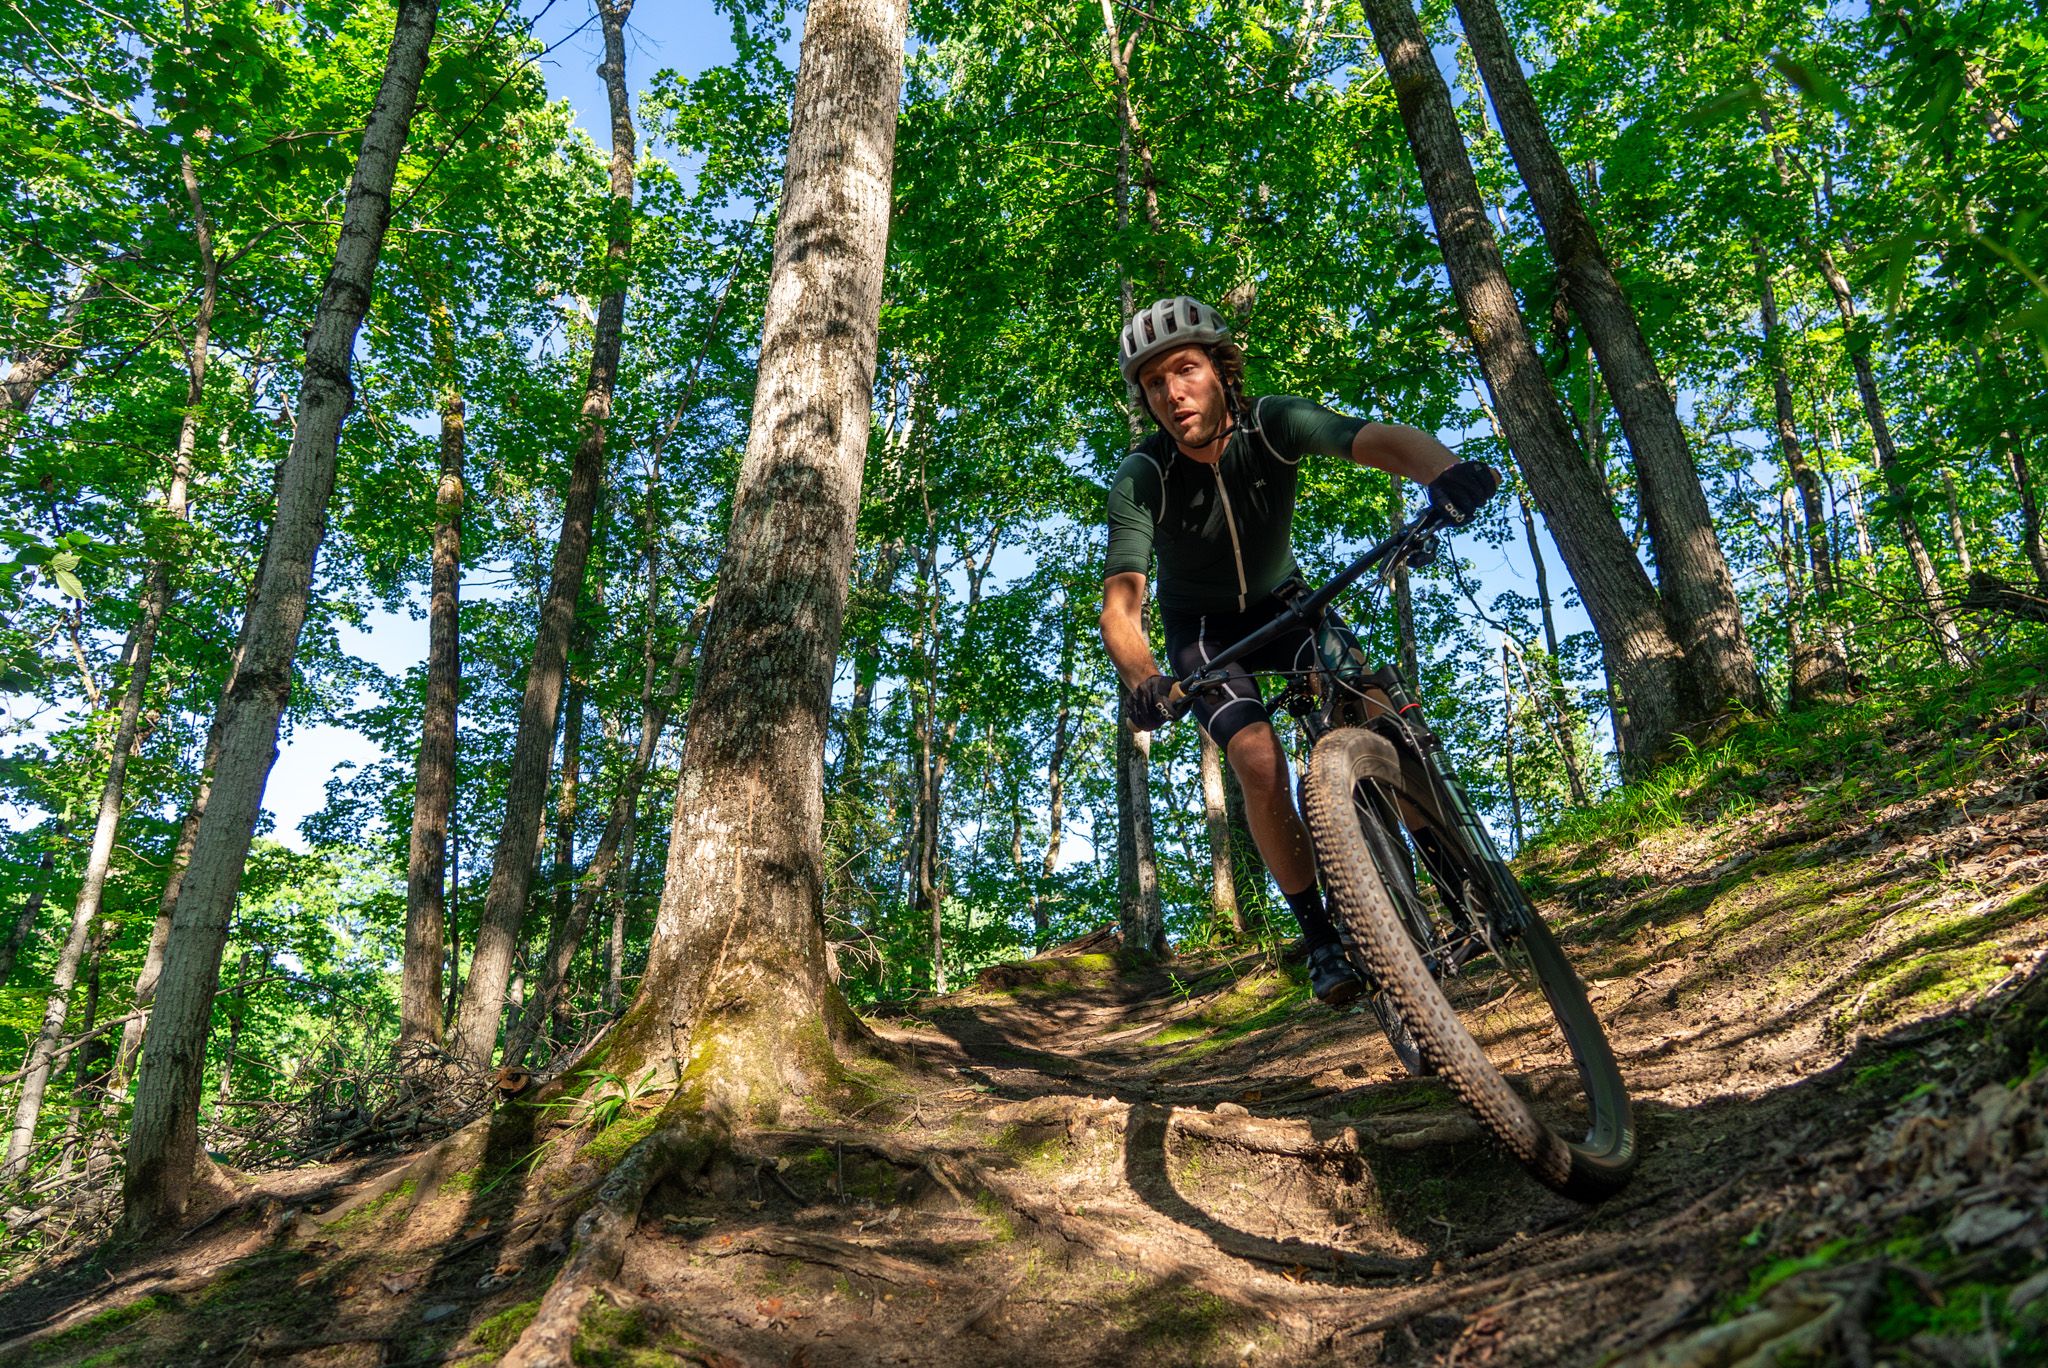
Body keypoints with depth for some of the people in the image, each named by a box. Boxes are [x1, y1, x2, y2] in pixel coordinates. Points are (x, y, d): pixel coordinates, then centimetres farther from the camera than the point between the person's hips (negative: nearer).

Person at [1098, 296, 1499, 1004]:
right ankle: (1319, 932, -7)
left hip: (1282, 600, 2)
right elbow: (1120, 603, -35)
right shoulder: (1141, 479, -26)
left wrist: (1446, 470, -62)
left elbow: (1383, 440, -39)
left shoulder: (1273, 423, -24)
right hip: (1202, 626, -2)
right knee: (1260, 760, -23)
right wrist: (1143, 678, -56)